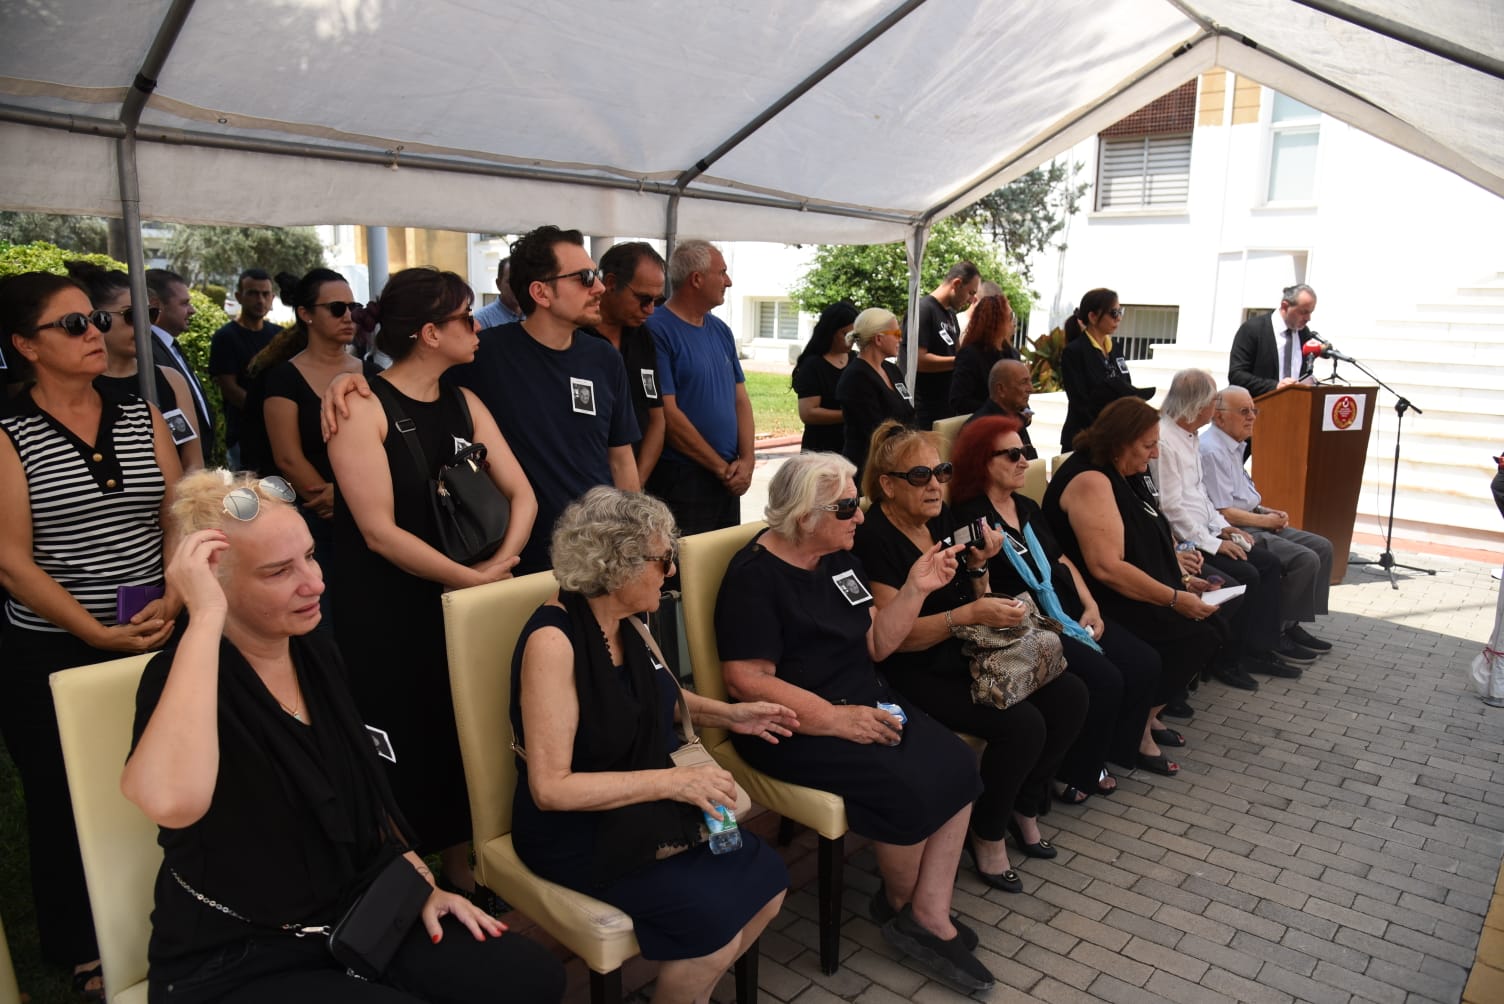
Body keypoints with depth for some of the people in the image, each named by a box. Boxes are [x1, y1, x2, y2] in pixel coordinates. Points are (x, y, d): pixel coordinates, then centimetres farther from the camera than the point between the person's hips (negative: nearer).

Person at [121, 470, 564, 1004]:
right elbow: (171, 802, -43)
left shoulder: (317, 653, 1)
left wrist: (423, 883, 8)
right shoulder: (184, 672, -19)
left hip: (356, 915, 6)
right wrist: (205, 617, -37)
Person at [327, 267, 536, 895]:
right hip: (382, 615, -6)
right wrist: (471, 578, -17)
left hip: (462, 605, 6)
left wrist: (500, 563, -14)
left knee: (462, 737, 15)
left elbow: (522, 495, 2)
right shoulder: (363, 408, -14)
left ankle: (460, 865, 33)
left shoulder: (465, 405, 5)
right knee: (398, 753, 4)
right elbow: (380, 532, -20)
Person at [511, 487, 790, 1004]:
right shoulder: (553, 641, -25)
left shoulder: (625, 620, -1)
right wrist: (672, 781, -26)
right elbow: (550, 787, -26)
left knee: (766, 882, -2)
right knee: (714, 923, -19)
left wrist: (727, 713, 7)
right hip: (577, 830, -8)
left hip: (644, 807, 8)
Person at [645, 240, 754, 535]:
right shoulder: (658, 330, -12)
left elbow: (741, 399, 12)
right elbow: (668, 414, -17)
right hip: (679, 479, -7)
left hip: (729, 481, 7)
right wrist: (722, 467, -11)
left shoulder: (721, 330, 12)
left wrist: (746, 461, -3)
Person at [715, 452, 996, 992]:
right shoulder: (755, 576, -15)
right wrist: (835, 719, -26)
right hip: (795, 726, -8)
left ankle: (930, 915, -3)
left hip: (864, 702, 8)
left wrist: (916, 589, -4)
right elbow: (747, 681, -20)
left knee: (956, 765, -12)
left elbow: (875, 645, 10)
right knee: (907, 788, -24)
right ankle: (898, 903, 7)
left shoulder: (839, 559, 9)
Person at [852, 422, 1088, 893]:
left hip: (966, 657, 8)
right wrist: (969, 614, -29)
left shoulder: (943, 519, 7)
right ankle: (986, 834, 4)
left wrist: (979, 565, -6)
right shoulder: (874, 538, -17)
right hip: (914, 674, -8)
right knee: (1022, 724, -23)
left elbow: (975, 601, 15)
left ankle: (1023, 806, 18)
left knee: (1070, 695, -4)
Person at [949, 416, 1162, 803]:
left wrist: (1089, 605, 6)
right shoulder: (972, 519, -9)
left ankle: (1109, 753, 11)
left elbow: (1062, 559, 18)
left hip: (1069, 613, 9)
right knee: (1104, 680, -23)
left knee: (1145, 663, -5)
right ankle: (1078, 774, -1)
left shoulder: (1028, 508, 18)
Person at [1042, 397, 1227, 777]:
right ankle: (1136, 731, -4)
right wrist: (1174, 599, -24)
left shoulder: (1122, 475, 12)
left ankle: (1149, 713, 12)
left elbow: (1147, 542, 22)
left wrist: (1183, 580, 8)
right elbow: (1107, 567, -28)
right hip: (1104, 603, -10)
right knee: (1189, 635, -21)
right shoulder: (1090, 480, -20)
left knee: (1211, 627, -1)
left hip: (1135, 597, 10)